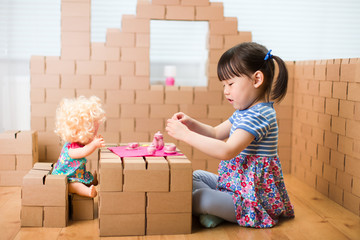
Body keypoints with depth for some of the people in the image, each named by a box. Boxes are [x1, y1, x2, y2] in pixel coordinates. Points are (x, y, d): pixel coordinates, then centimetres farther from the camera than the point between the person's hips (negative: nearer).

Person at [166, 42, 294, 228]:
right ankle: (217, 208, -4)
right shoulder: (245, 111, 9)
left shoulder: (259, 115, -25)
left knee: (200, 199, -27)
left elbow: (227, 151, -36)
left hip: (254, 198, -11)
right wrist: (191, 123, -1)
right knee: (194, 176, 15)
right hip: (235, 183, 11)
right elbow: (216, 133, 18)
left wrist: (186, 135, -31)